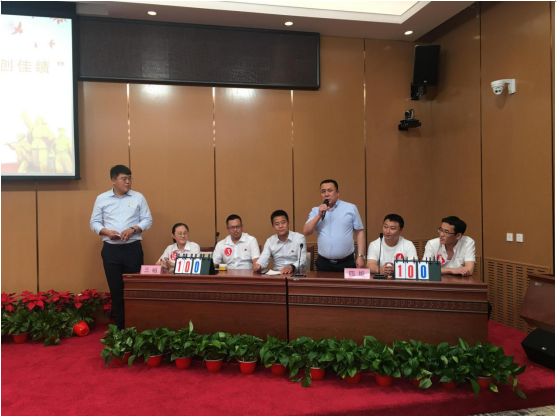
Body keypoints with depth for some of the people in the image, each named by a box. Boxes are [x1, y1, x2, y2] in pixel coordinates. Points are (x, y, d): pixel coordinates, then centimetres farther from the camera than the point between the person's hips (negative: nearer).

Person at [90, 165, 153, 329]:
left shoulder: (138, 197, 3)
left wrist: (133, 229, -14)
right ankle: (120, 327, 18)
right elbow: (94, 222, 7)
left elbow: (148, 220, 3)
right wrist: (107, 232, -12)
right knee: (115, 289, 7)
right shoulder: (102, 198, 5)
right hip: (111, 250, 1)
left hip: (133, 249, -1)